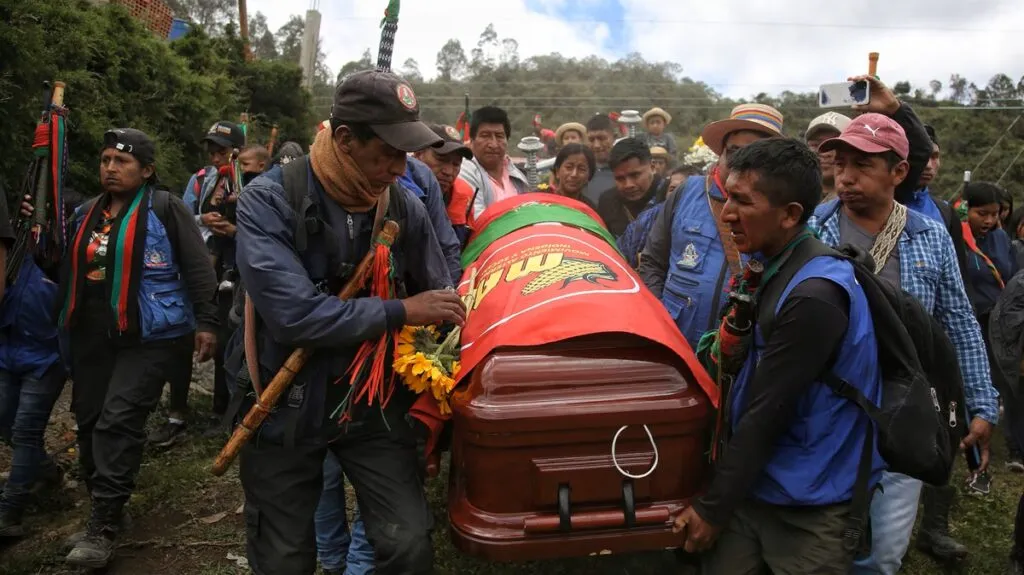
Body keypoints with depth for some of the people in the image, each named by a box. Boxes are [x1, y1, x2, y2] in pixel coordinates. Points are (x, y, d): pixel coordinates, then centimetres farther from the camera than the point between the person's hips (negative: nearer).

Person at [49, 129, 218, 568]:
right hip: (91, 337, 7)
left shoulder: (164, 208, -7)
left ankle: (104, 525, 0)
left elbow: (198, 268, -9)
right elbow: (67, 268, 24)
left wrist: (206, 321, -13)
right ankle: (102, 511, 28)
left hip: (148, 337, -7)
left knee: (118, 422, -11)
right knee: (89, 421, 11)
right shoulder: (87, 213, 14)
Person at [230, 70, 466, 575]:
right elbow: (295, 315, -30)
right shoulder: (269, 200, -18)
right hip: (285, 408, -2)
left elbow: (440, 301, 3)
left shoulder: (404, 206, -7)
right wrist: (401, 312, -23)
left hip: (374, 402, 2)